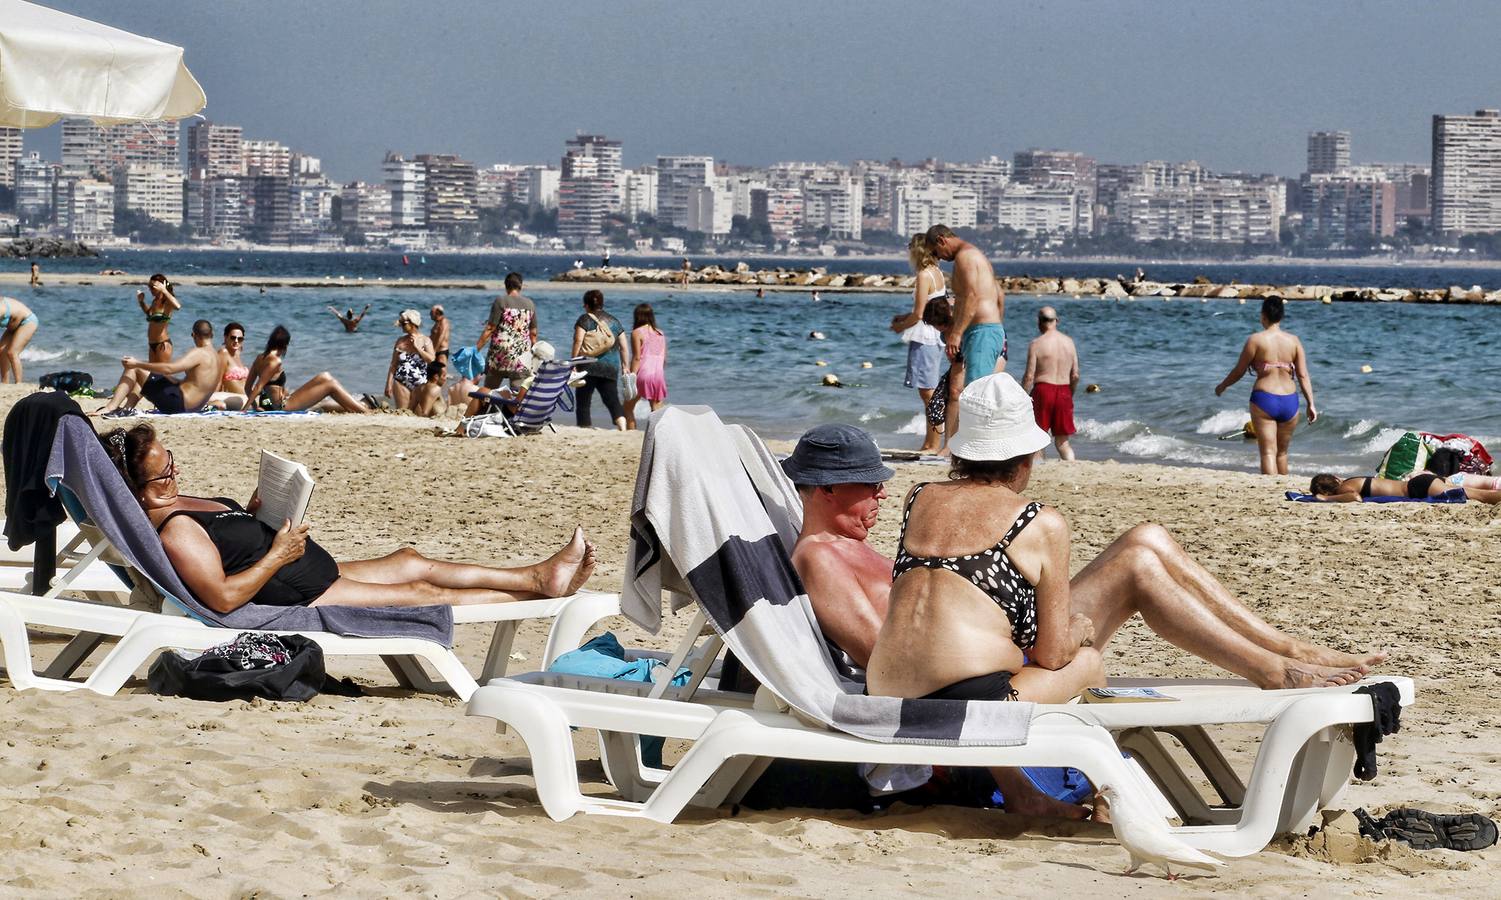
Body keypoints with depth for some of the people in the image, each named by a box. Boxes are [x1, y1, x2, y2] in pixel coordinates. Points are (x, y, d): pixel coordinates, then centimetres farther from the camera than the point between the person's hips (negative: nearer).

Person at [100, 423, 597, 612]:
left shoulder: (178, 506, 8)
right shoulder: (175, 530, -25)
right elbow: (222, 596, -32)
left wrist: (254, 513, 4)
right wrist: (277, 556, -25)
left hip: (319, 575, 11)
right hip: (300, 601, -11)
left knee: (414, 562, 15)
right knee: (426, 594, -1)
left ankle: (540, 575, 22)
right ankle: (537, 589, 12)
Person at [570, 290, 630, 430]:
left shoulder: (585, 319, 1)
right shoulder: (614, 321, 15)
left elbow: (578, 341, -10)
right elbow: (624, 347, 14)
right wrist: (626, 367, 18)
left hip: (588, 366, -4)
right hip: (611, 368, 4)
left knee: (583, 402, 4)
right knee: (612, 400, 0)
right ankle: (623, 428, -20)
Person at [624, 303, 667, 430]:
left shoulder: (637, 333, -3)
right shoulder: (660, 333, 12)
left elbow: (637, 357, -10)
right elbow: (664, 358, 13)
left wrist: (632, 377, -11)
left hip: (644, 373, -5)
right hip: (659, 374, 5)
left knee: (628, 407, 9)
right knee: (657, 411, 3)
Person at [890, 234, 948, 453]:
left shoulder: (924, 275, -15)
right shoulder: (937, 273, 13)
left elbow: (919, 314, -16)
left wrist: (901, 326, -1)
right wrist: (905, 317, 17)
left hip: (924, 337, -10)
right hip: (935, 336, 10)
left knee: (928, 392, -7)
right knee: (928, 393, 13)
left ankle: (934, 445, -7)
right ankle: (928, 444, 18)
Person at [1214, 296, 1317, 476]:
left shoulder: (1255, 340, -6)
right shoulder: (1294, 341, 3)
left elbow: (1238, 371, 0)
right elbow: (1303, 375, 0)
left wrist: (1222, 386, 18)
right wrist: (1311, 404, 3)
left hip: (1264, 400, -4)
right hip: (1289, 401, 4)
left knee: (1268, 452, -4)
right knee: (1282, 452, 19)